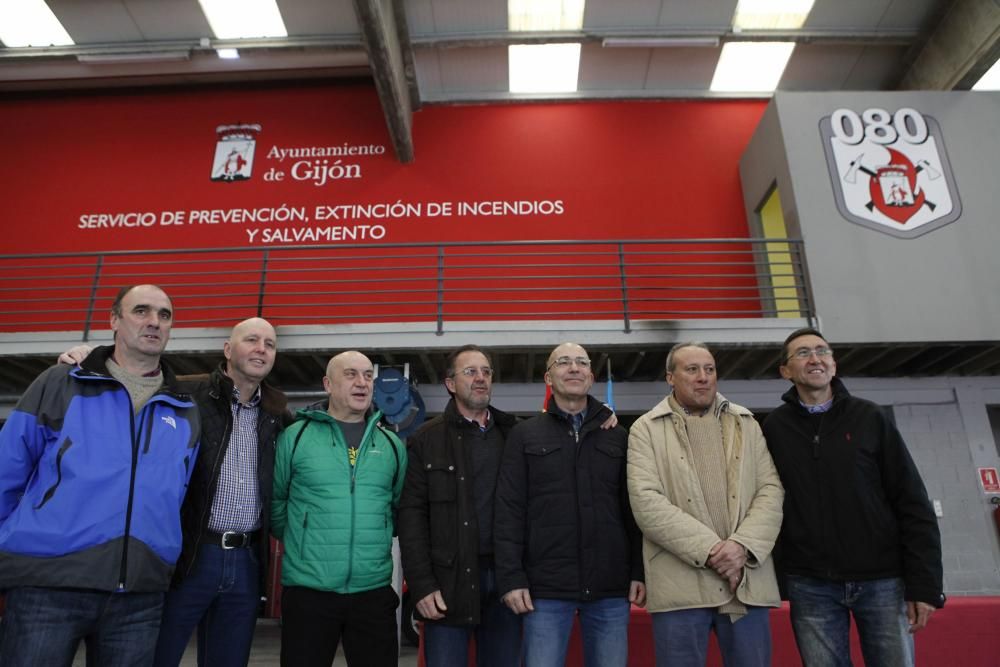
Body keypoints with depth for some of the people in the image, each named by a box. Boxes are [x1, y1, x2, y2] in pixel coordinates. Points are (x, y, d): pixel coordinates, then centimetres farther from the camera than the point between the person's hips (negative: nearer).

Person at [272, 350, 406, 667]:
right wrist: (300, 541, 5)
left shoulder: (392, 444, 6)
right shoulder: (296, 436, -3)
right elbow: (274, 501, 3)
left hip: (374, 590, 3)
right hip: (307, 589, -2)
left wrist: (376, 538, 10)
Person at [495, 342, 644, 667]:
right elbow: (509, 512, -1)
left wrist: (640, 571, 2)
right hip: (546, 587, -2)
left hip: (611, 587, 2)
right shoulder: (525, 435, 4)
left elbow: (634, 509, 10)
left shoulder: (618, 436, 11)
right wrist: (511, 578, -7)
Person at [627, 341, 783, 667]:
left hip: (748, 582, 3)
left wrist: (742, 545, -11)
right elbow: (646, 501, -8)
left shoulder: (746, 424, 13)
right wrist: (709, 549, -14)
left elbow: (771, 490, 6)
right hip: (680, 586, -2)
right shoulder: (646, 429, 3)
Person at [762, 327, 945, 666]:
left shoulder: (869, 417, 2)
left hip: (882, 580, 1)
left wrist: (924, 583, -4)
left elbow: (912, 503, 0)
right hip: (811, 586, 0)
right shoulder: (774, 429, 1)